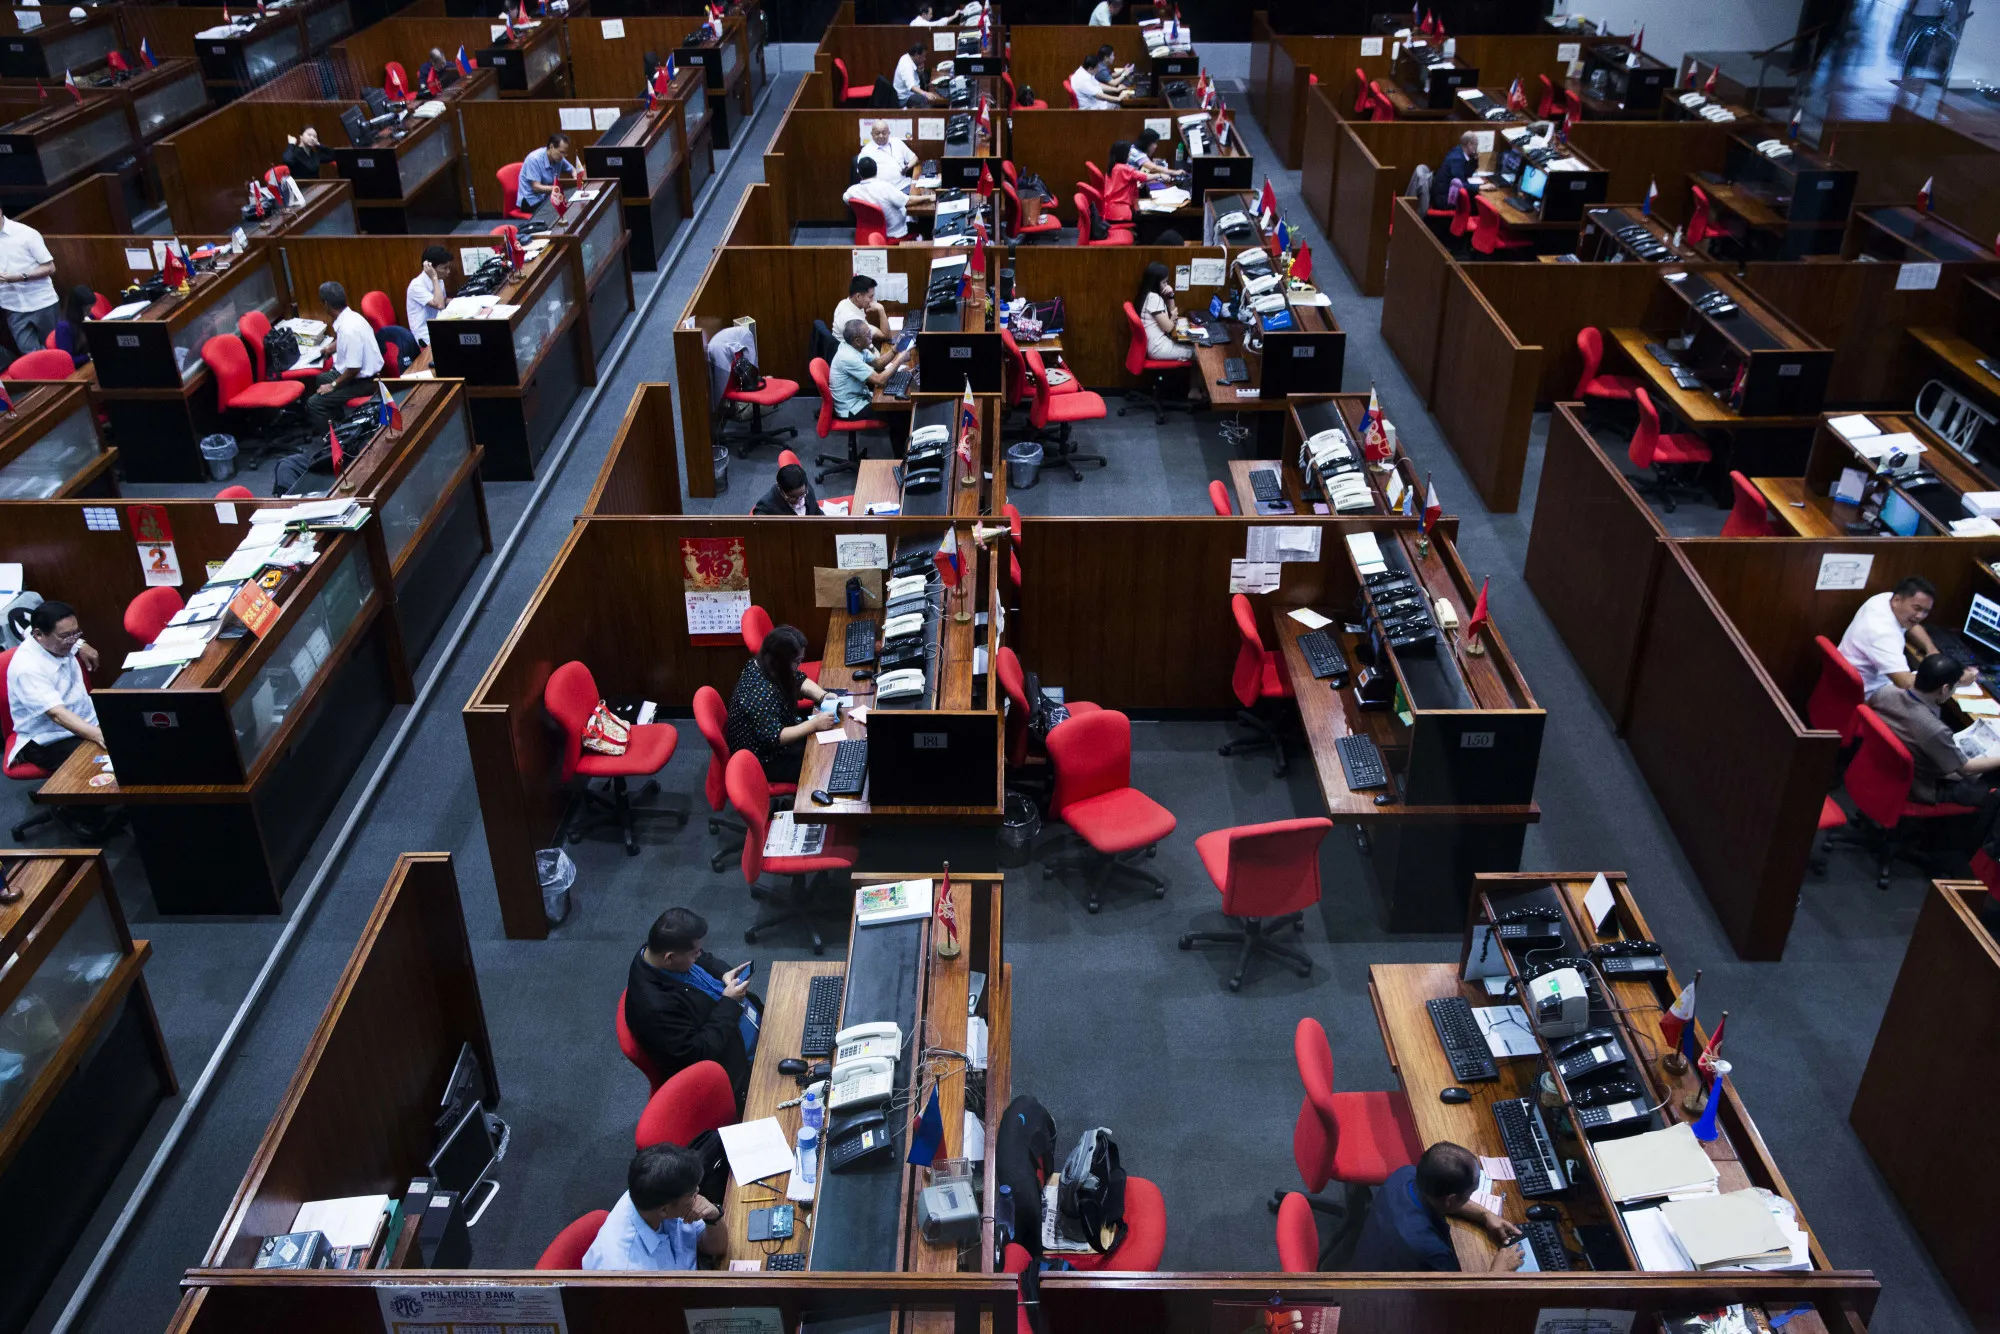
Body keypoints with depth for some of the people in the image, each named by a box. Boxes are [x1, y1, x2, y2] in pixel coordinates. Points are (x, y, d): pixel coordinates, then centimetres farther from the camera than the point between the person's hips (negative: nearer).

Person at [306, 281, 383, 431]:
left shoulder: (349, 328, -31)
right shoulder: (349, 316, -1)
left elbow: (354, 369, -28)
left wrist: (333, 385, -14)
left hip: (363, 381, -10)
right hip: (360, 372, 10)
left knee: (313, 403, -12)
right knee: (319, 380, 29)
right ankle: (338, 422, 38)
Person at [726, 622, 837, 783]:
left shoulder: (766, 665, -7)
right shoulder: (761, 692, -34)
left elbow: (800, 679, 8)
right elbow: (774, 737, -32)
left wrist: (823, 696, -9)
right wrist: (814, 724, -27)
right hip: (761, 762, -9)